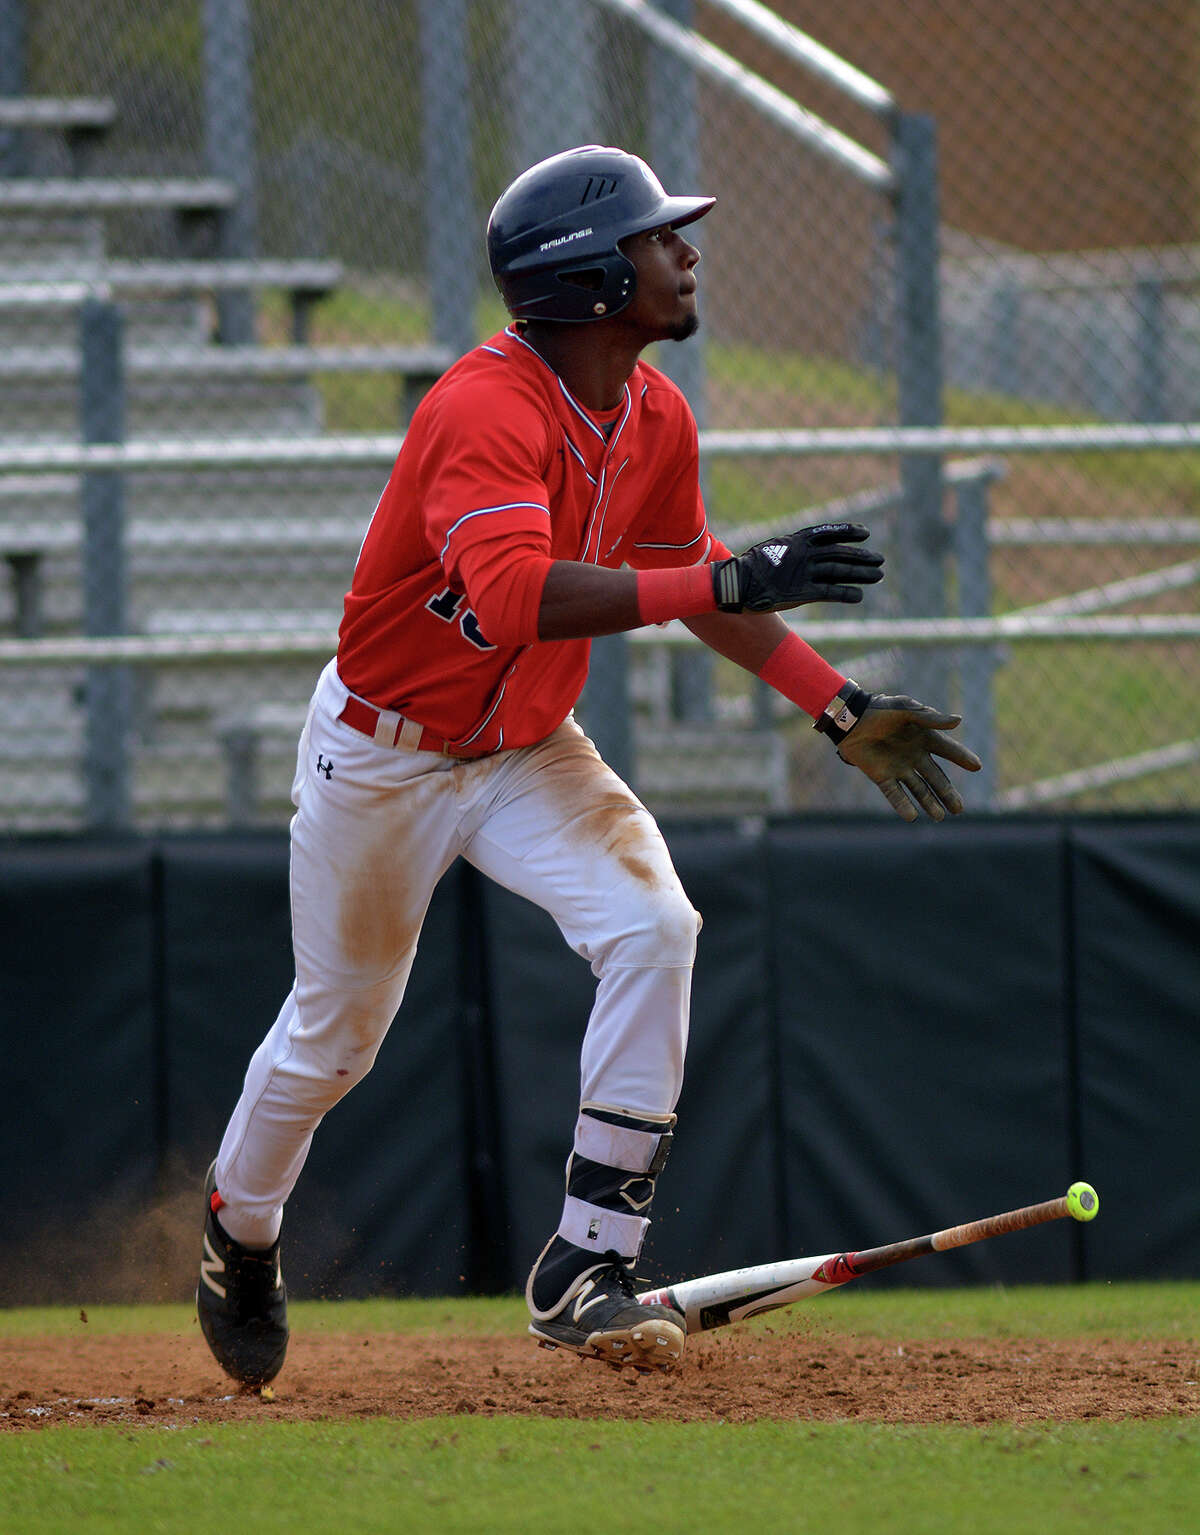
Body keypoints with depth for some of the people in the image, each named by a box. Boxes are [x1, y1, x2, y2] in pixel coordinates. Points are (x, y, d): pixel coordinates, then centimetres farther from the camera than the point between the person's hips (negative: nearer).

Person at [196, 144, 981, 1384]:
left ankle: (585, 1270, -16)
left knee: (652, 926, -20)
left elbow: (683, 574, 11)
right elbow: (515, 595, -47)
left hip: (532, 750, 6)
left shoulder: (656, 420, -6)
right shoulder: (488, 411, -31)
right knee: (334, 1035, 10)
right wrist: (733, 583, -51)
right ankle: (239, 1228, 43)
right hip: (383, 757, -6)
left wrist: (839, 708, 4)